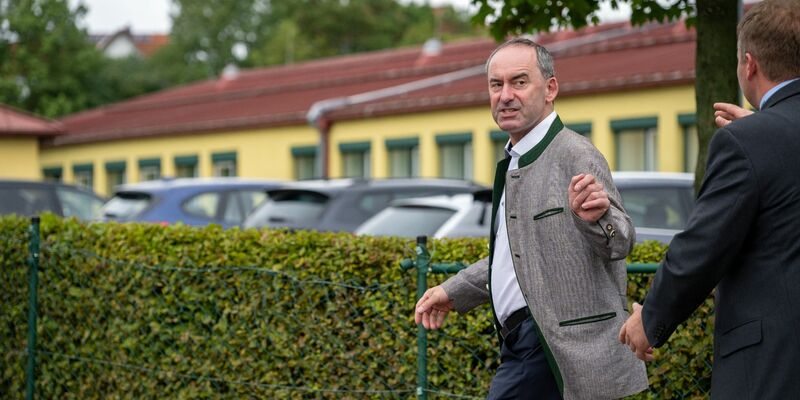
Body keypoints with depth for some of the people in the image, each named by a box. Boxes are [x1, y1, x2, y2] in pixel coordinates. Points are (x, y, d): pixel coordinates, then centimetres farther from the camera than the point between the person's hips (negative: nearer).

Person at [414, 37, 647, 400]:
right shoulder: (515, 161, 17)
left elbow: (619, 243, -20)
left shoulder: (575, 156, -12)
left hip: (553, 348, -9)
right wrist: (455, 291, 23)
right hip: (523, 339, 9)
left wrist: (596, 217, -41)